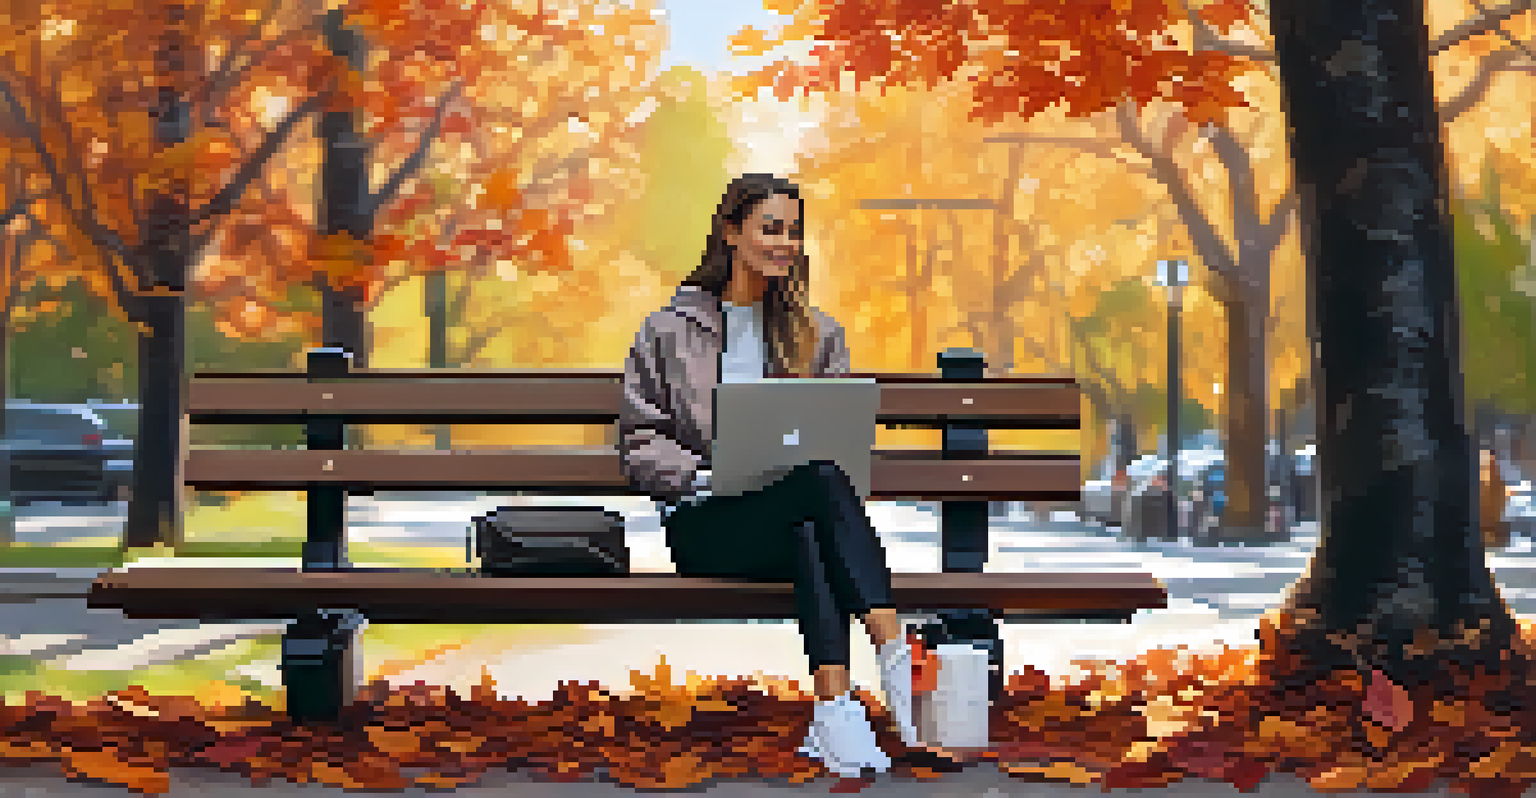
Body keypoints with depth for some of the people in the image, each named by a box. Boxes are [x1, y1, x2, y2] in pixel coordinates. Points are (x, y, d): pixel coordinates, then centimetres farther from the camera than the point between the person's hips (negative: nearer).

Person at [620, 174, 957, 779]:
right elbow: (640, 443, 6)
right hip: (705, 524, -3)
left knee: (808, 536, -39)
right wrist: (702, 475, -13)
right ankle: (898, 665, -47)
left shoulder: (816, 334, 19)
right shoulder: (671, 329, 11)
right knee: (823, 483, -35)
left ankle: (836, 714, -50)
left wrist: (797, 456, -9)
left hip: (794, 514, 3)